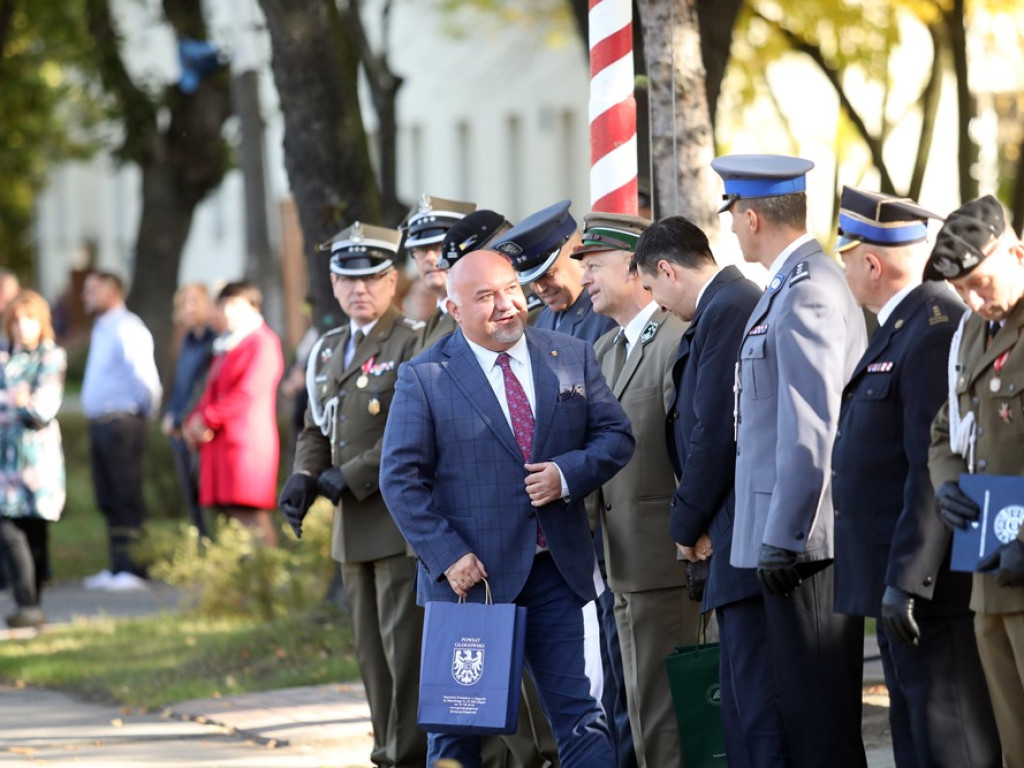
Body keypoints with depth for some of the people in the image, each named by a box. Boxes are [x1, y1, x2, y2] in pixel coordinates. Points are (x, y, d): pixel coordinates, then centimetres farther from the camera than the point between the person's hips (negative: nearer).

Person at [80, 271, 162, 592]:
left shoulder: (126, 329, -13)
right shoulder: (101, 330, 17)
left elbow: (144, 377, -18)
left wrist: (147, 410, -7)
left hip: (122, 422, -10)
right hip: (100, 422, 10)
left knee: (127, 498, -7)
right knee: (109, 500, 11)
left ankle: (134, 569, -6)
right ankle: (118, 568, 16)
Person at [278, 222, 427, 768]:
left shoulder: (413, 343, -8)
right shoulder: (328, 351, 17)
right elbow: (317, 428, 22)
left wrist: (352, 477, -16)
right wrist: (304, 477, 2)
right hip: (354, 525, 8)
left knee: (405, 646, -9)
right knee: (372, 653, 11)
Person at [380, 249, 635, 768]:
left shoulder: (572, 359, 8)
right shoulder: (423, 378, -2)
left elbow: (616, 435, 9)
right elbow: (402, 478, -5)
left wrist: (569, 473, -11)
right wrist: (447, 556, -14)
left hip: (556, 572, 3)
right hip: (468, 575, -2)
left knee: (579, 720, 1)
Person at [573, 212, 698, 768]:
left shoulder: (678, 342, -13)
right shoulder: (603, 350, 16)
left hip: (665, 556, -9)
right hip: (624, 564, 9)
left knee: (663, 706, -7)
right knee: (643, 705, 14)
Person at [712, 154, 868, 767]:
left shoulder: (805, 292, -15)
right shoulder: (811, 281, 16)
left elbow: (809, 430, -20)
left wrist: (783, 539, -18)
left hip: (801, 538, -10)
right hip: (793, 534, 10)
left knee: (817, 710, -7)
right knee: (820, 706, 13)